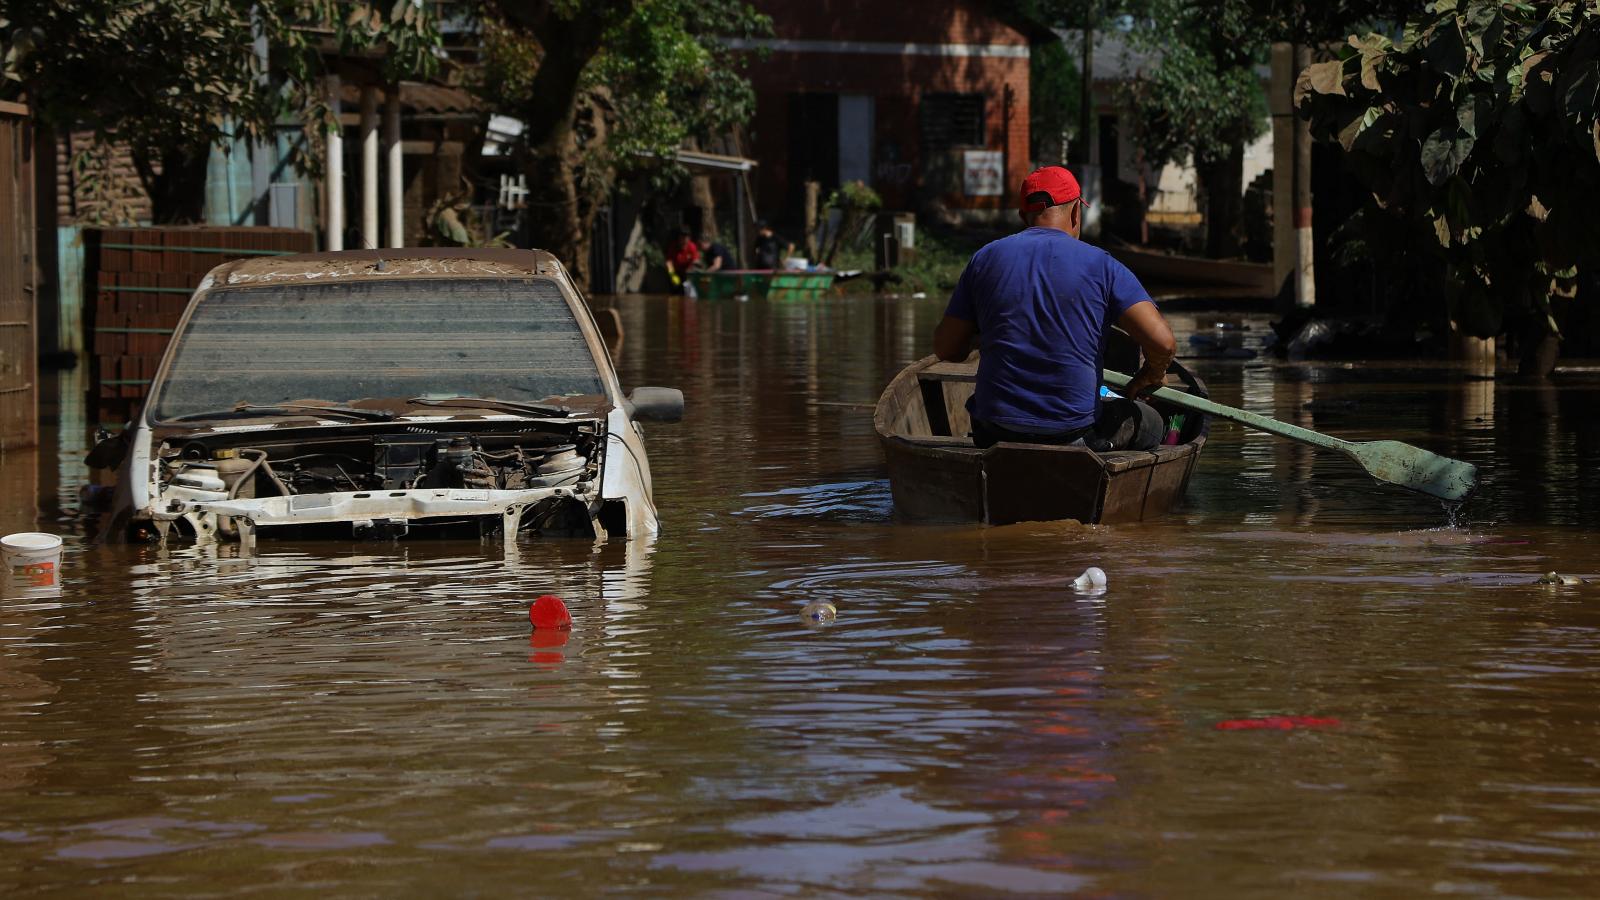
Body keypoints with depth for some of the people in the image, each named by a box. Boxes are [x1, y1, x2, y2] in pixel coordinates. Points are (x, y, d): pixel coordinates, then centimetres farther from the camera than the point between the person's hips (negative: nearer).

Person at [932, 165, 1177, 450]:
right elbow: (1162, 342, -12)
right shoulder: (1101, 265, -3)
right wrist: (1151, 375, 12)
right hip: (1074, 431, -3)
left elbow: (946, 349, 7)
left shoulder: (985, 259, 4)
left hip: (994, 433, 3)